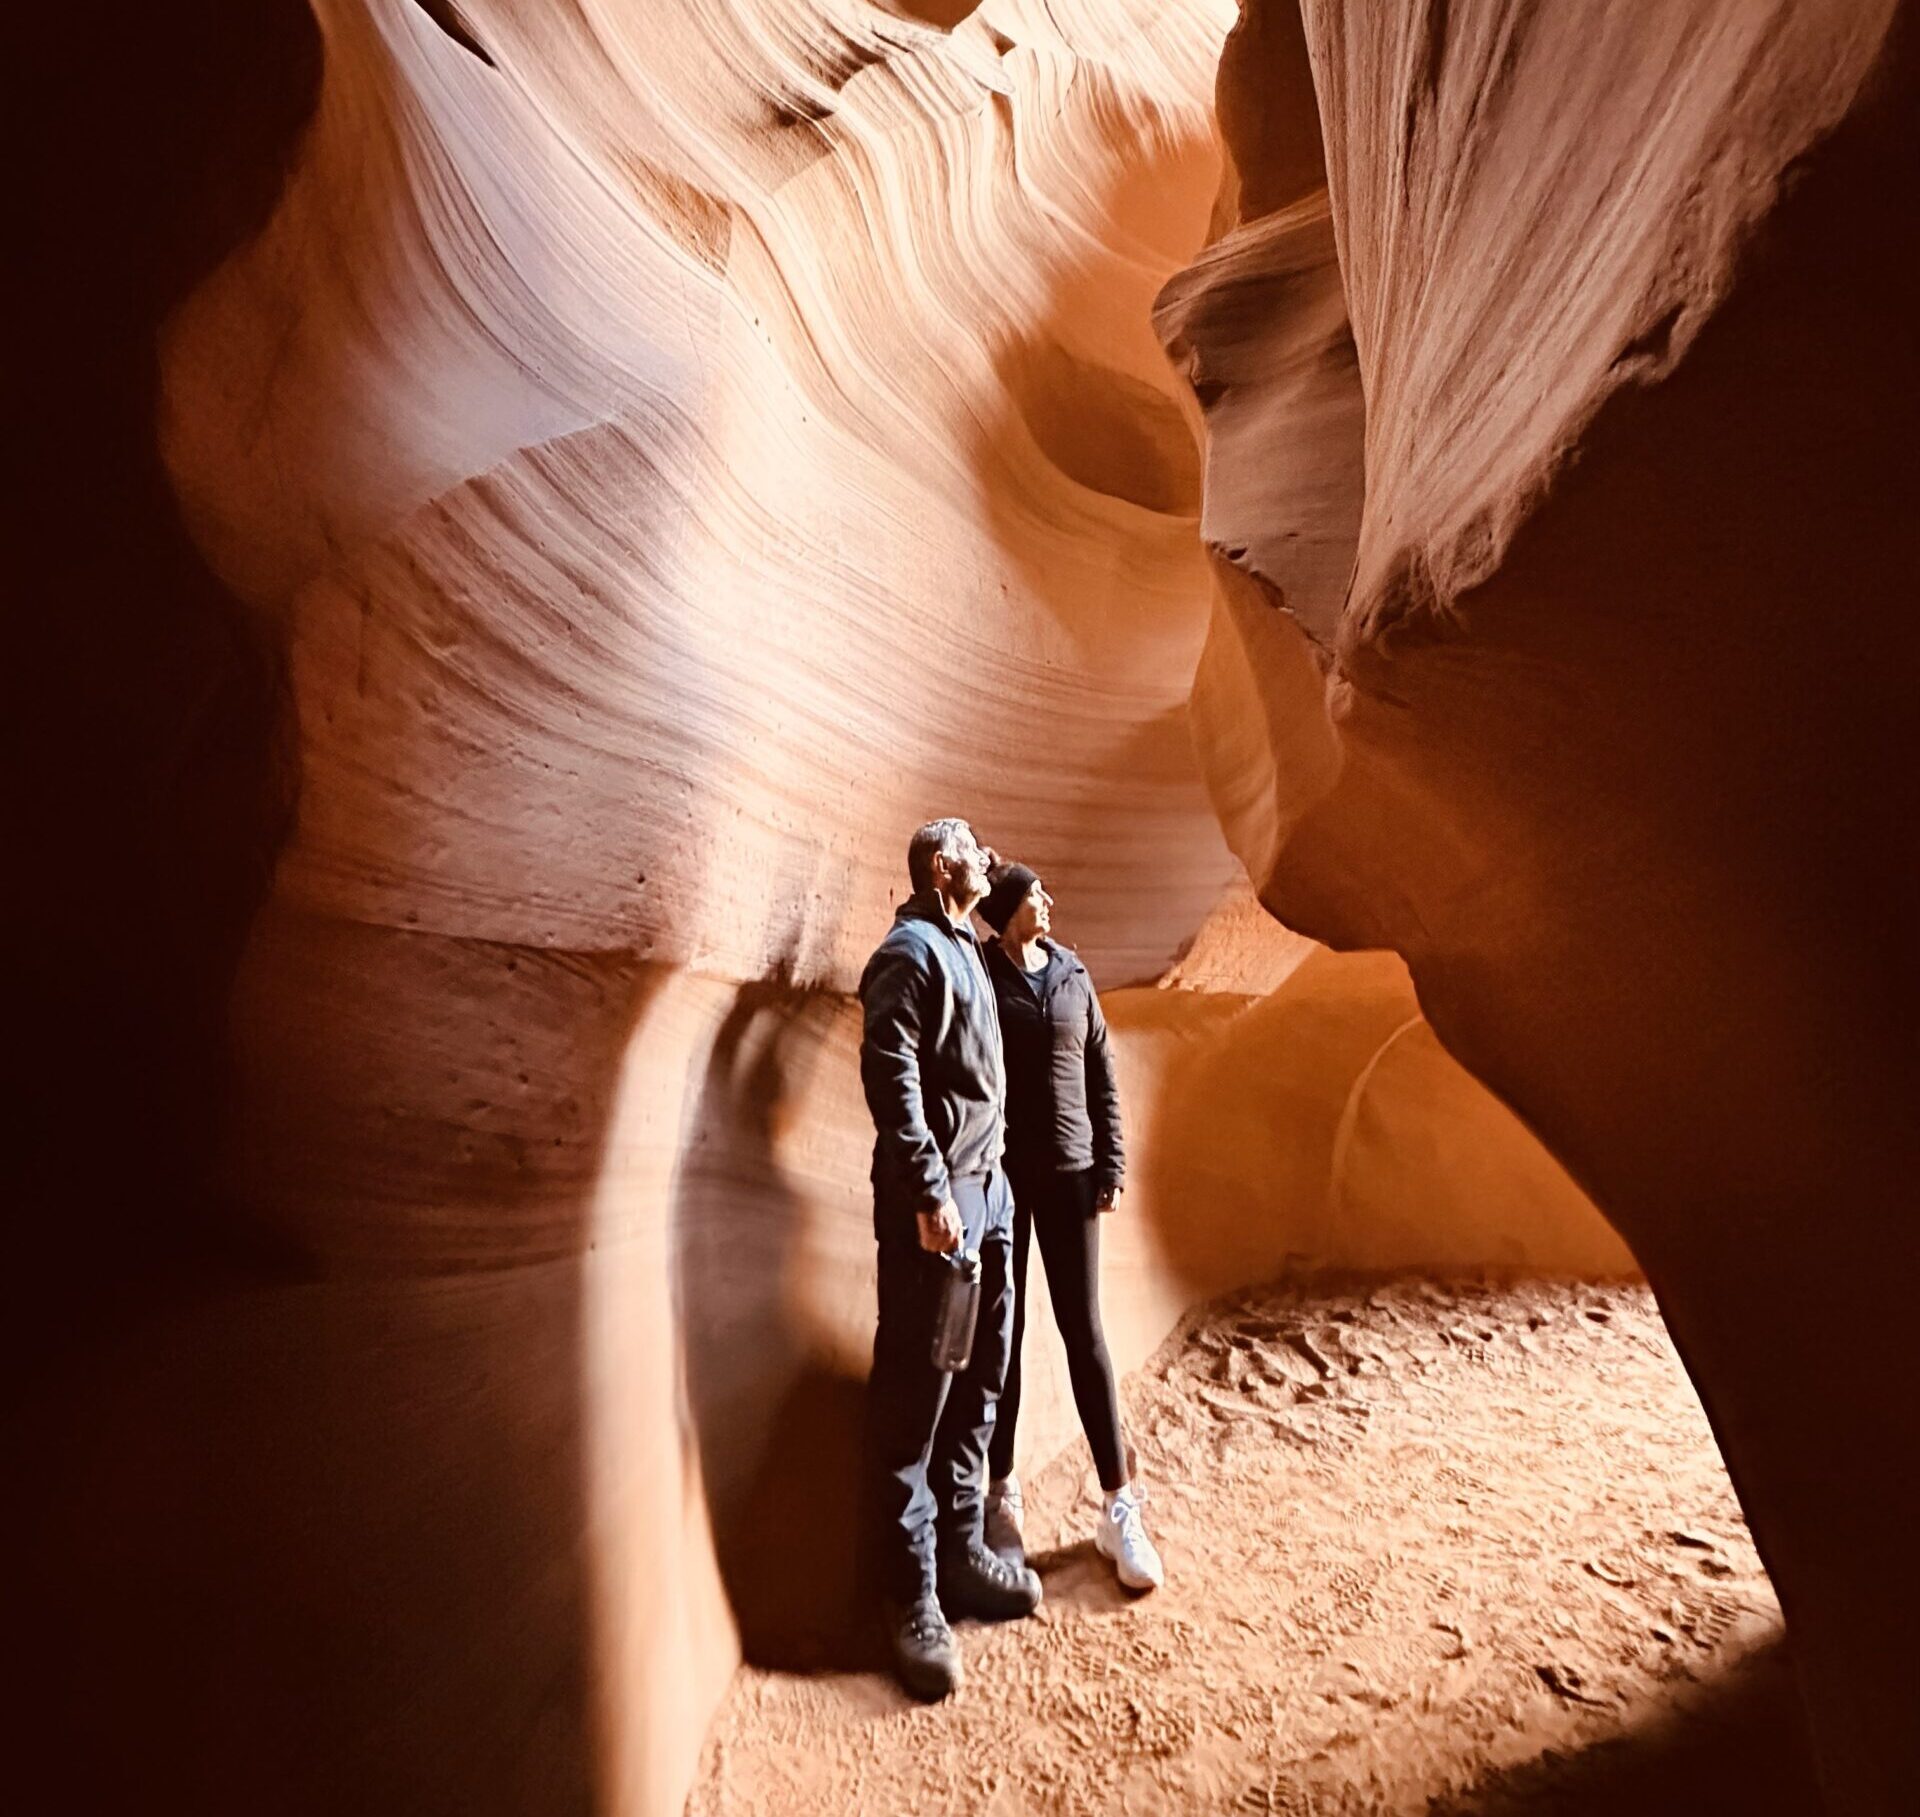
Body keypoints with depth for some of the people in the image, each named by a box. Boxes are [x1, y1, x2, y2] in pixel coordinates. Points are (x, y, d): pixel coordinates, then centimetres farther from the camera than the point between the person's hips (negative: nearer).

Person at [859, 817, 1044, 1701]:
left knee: (977, 1384, 15)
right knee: (915, 1396, 1)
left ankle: (960, 1550, 30)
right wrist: (929, 1191, -22)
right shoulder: (911, 951, -11)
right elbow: (890, 1074, -20)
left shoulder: (967, 951, 17)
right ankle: (910, 1594, 13)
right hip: (936, 1198, -9)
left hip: (989, 1188, 9)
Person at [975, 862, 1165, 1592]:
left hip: (1070, 1174, 3)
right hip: (998, 1176, -3)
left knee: (1084, 1331, 7)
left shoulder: (1073, 975, 5)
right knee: (1003, 1332, 8)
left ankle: (1118, 1507, 17)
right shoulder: (977, 976, -7)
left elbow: (1102, 1074, 8)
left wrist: (1112, 1163, 3)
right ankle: (1001, 1495, 25)